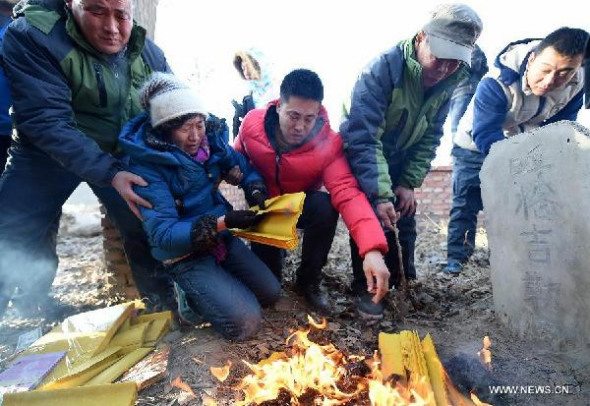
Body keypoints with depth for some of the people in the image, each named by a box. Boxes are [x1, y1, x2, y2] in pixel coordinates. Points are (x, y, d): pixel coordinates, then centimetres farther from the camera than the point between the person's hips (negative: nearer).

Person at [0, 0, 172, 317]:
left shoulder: (147, 52, -10)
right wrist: (108, 173, -41)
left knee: (146, 226, -2)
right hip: (47, 152, -2)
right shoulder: (30, 37, -23)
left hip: (119, 154, 3)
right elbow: (46, 121, -31)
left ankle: (162, 302, 18)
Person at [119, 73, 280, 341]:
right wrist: (222, 222, -36)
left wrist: (256, 191, -15)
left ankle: (207, 288, 22)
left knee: (271, 293, 4)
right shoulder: (146, 166, -21)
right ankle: (188, 294, 10)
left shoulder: (210, 139, -5)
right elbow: (162, 233, -25)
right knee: (245, 322, -16)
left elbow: (242, 166, 8)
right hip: (184, 254, -6)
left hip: (221, 238, 6)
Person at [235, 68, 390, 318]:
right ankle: (275, 250, 30)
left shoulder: (329, 143, -28)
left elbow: (348, 194, -41)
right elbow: (237, 157, 2)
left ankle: (309, 282, -9)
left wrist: (372, 249, -55)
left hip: (303, 206, 0)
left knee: (325, 208, -36)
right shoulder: (252, 123, -21)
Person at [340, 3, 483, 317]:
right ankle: (366, 285, 5)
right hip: (360, 157, -5)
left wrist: (409, 183, -14)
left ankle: (402, 281, 25)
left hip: (399, 160, 5)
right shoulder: (383, 68, -31)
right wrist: (380, 195, -42)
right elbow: (363, 138, -36)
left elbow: (430, 137, -5)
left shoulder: (449, 81, -12)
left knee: (404, 217, 4)